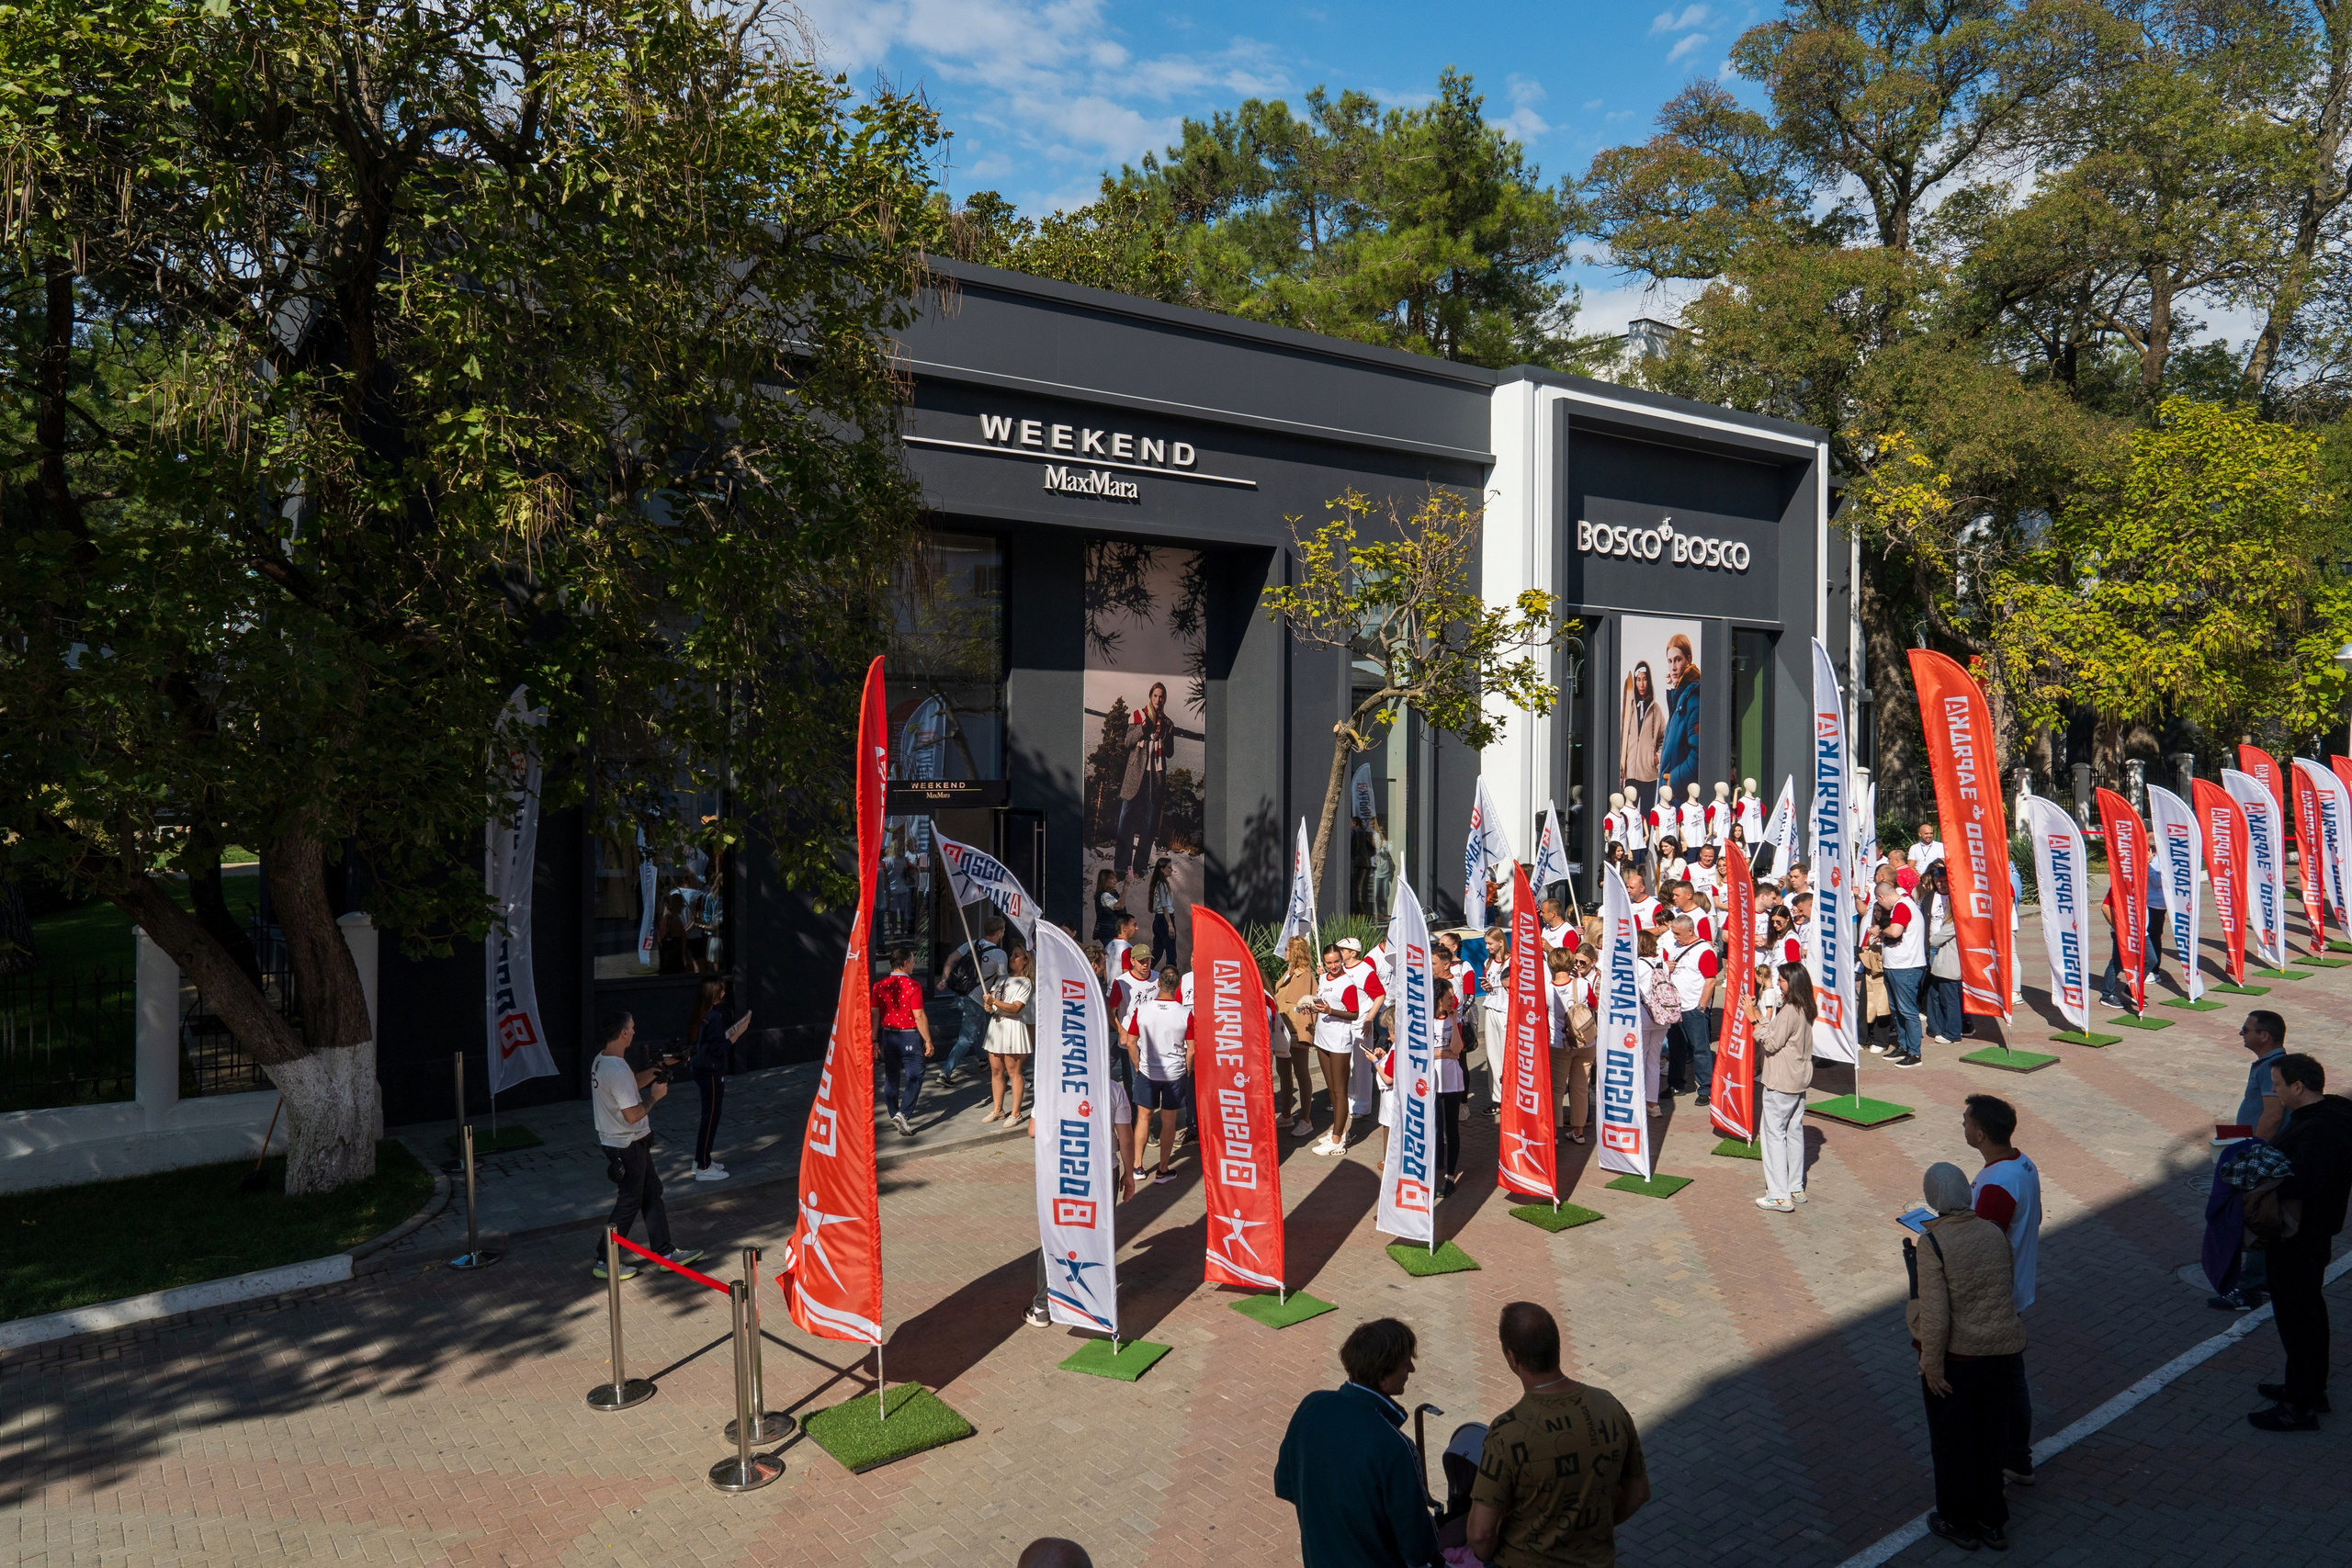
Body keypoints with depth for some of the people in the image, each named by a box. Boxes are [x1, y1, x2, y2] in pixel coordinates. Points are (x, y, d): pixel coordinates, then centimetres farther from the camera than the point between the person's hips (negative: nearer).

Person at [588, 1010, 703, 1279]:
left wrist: (658, 1069, 8)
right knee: (628, 1204, 5)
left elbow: (633, 1082, 19)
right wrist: (655, 1096, -13)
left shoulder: (602, 1061, 3)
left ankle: (665, 1252, 25)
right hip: (627, 1147, -10)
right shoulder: (617, 1071, -28)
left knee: (652, 1193, 17)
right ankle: (603, 1262, 18)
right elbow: (632, 1115, -28)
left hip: (635, 1144, 10)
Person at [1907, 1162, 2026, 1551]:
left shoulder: (1932, 1243, -22)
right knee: (1990, 1437, 21)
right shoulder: (1994, 1234, -5)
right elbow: (2008, 1288, 9)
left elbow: (1935, 1313, -24)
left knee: (1952, 1441, 14)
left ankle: (1959, 1523, 29)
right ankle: (1992, 1522, 34)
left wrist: (1931, 1365, -15)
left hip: (1954, 1356, -5)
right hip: (1999, 1353, 5)